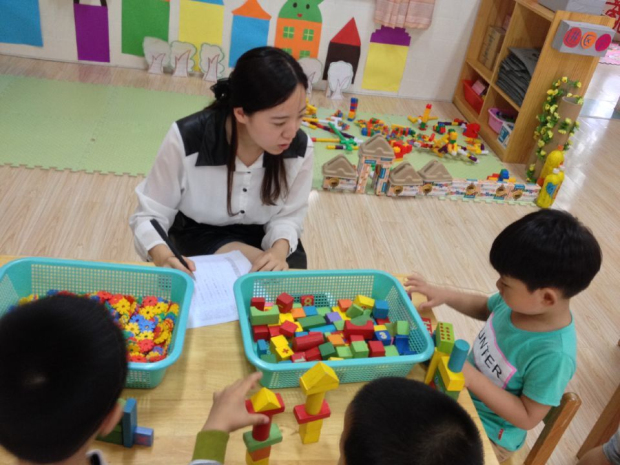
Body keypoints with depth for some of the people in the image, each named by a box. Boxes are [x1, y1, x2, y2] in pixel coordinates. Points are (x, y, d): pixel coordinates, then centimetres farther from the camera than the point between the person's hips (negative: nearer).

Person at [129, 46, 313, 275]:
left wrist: (280, 249, -33)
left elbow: (287, 215, -9)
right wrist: (163, 256, -43)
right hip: (198, 232, -3)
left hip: (261, 236, 3)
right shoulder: (186, 140, -29)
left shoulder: (300, 148, -21)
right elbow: (149, 214, -21)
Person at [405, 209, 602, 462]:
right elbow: (484, 308, 7)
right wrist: (444, 294, -7)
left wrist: (474, 380, -32)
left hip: (486, 432, -7)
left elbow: (528, 418, -25)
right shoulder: (523, 300, -15)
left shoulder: (553, 356, -35)